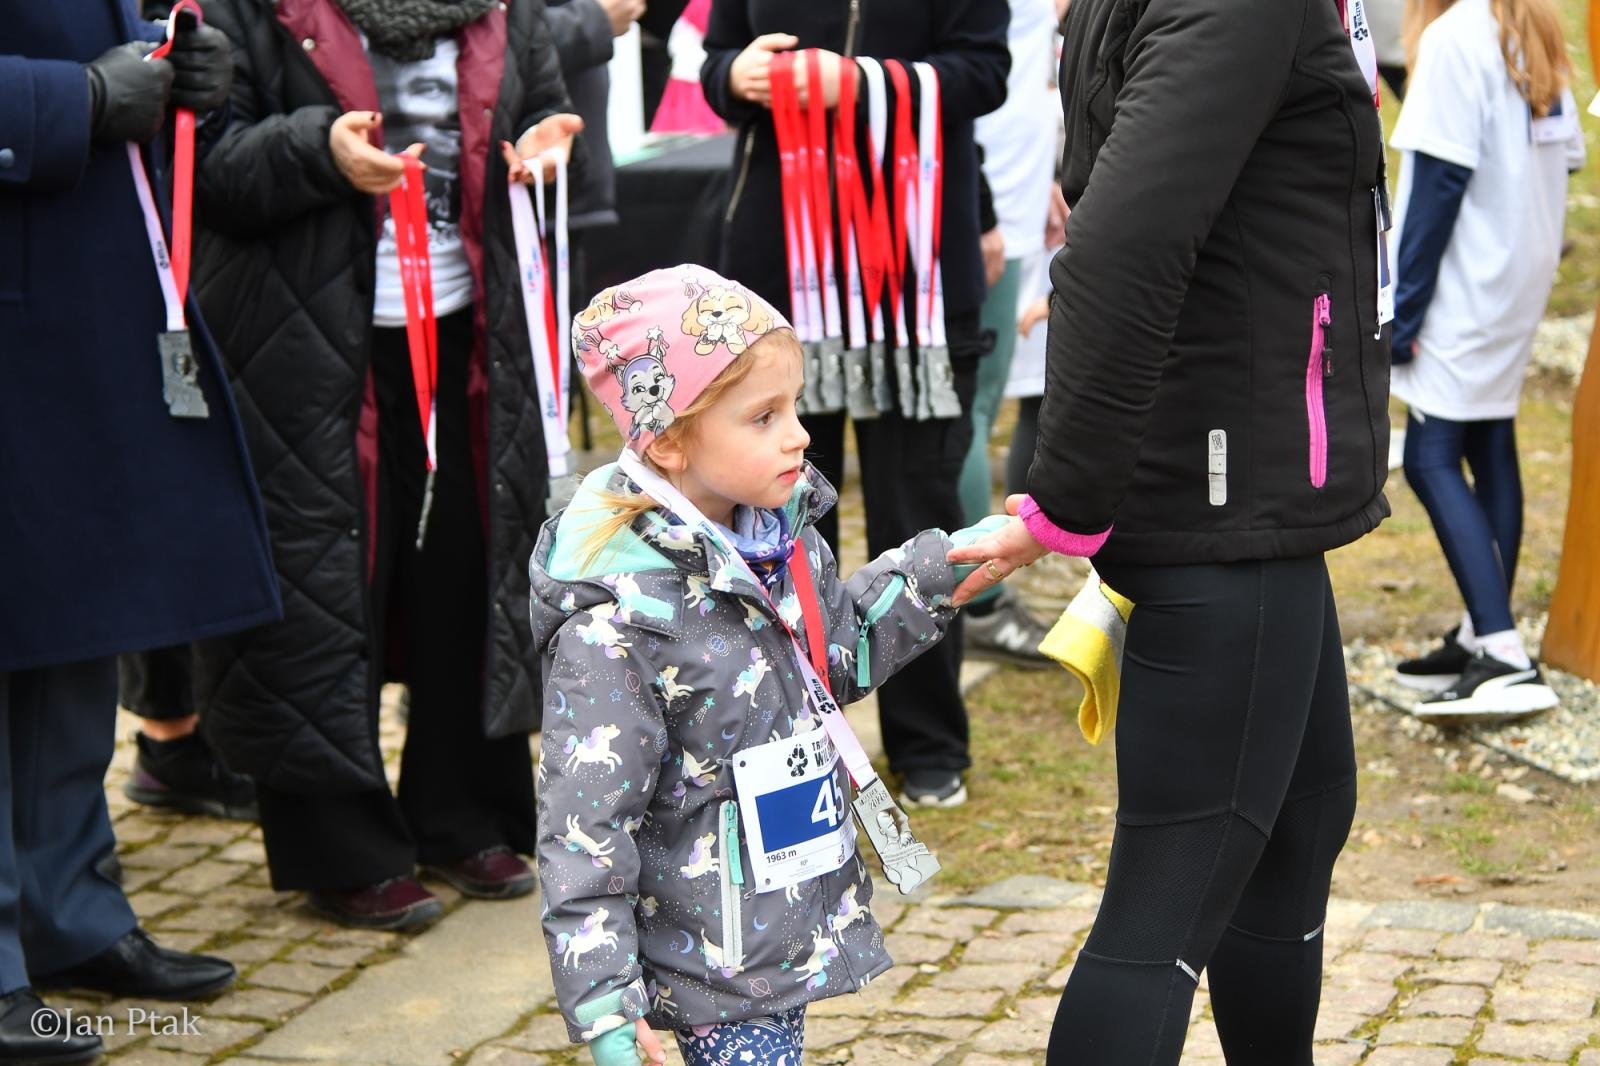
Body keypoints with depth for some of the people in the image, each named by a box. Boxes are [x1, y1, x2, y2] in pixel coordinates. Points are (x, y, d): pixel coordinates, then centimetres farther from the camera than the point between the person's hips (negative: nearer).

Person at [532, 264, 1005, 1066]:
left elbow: (839, 654, 19)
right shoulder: (615, 624, -25)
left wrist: (939, 568, 8)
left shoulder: (782, 536, -1)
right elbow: (583, 830, -22)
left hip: (797, 928, 8)